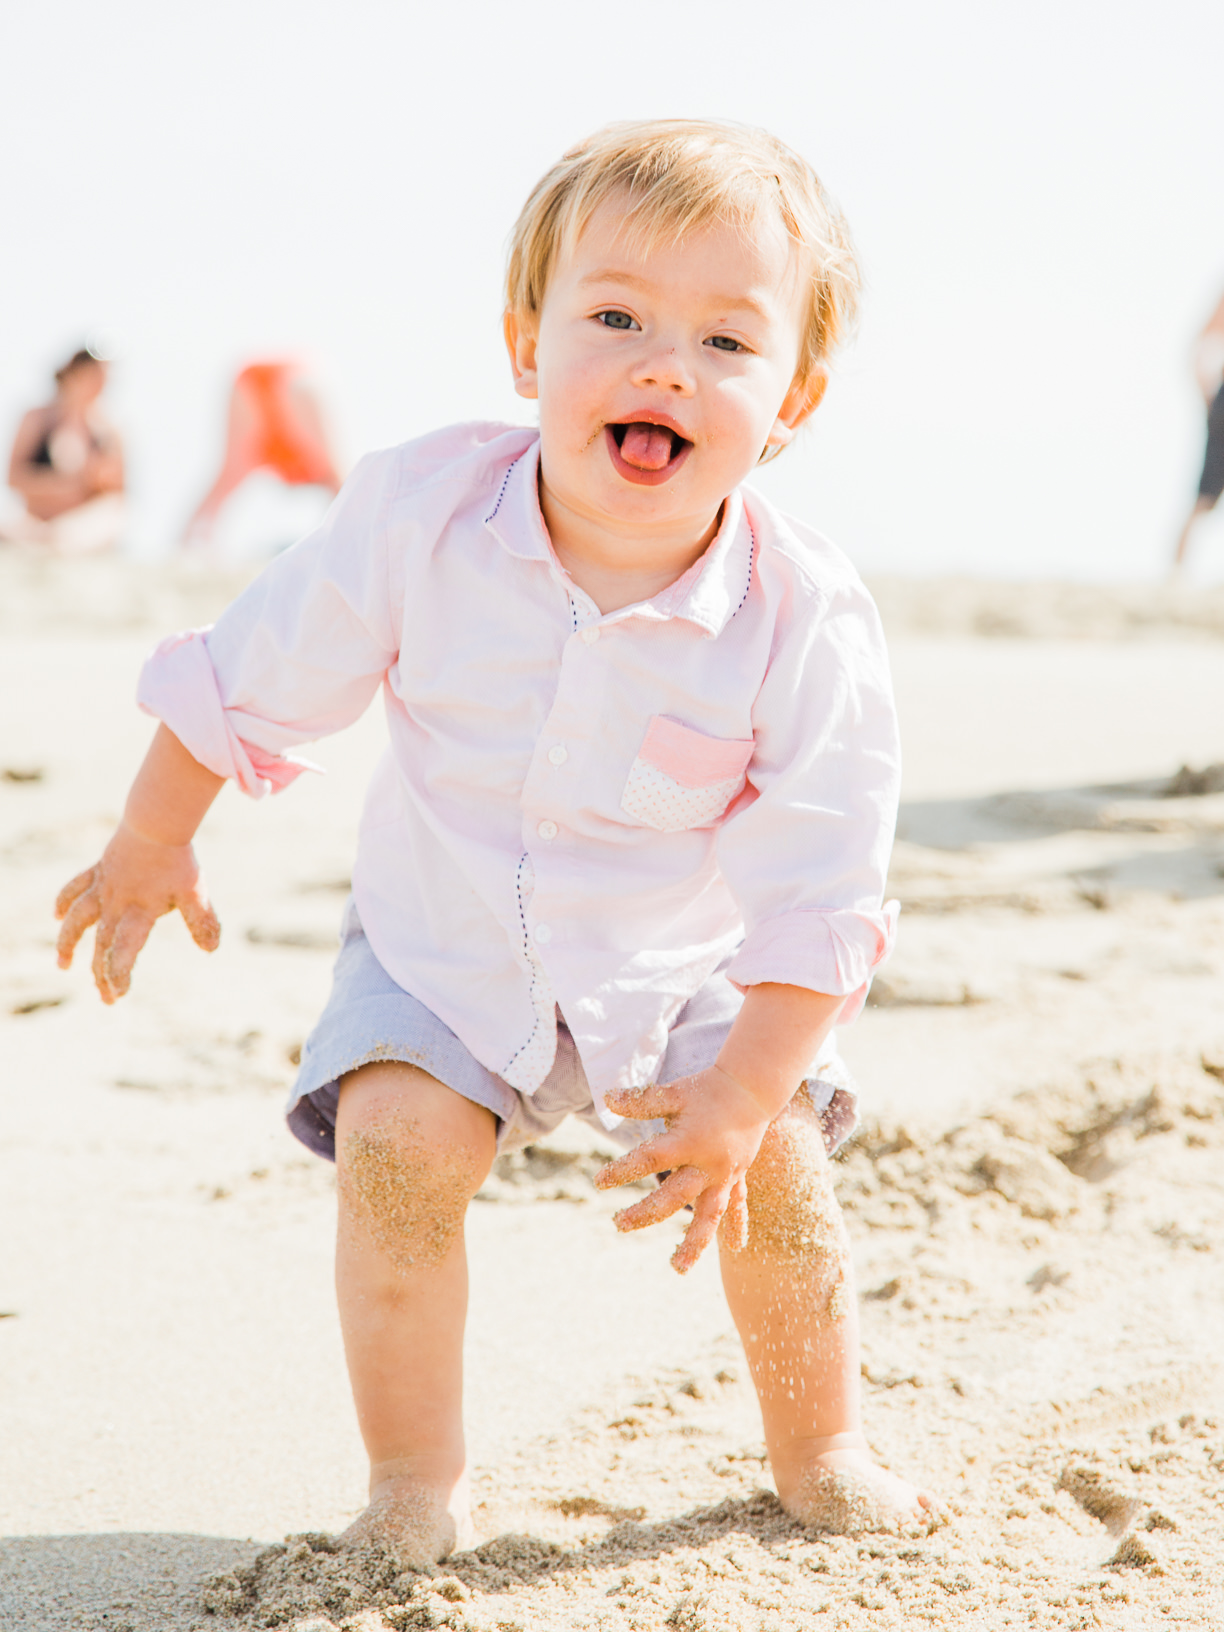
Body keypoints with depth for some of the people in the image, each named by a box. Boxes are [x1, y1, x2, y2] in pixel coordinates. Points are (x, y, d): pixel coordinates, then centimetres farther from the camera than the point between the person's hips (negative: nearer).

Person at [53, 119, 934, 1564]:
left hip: (684, 975, 0)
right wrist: (150, 847, 2)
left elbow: (815, 899, -19)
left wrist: (742, 1096, -24)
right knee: (394, 1146, -20)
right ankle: (414, 1490, -1)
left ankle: (819, 1457, 19)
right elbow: (251, 685, -8)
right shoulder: (421, 515, -25)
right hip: (442, 949, 0)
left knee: (773, 1173, -9)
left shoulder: (810, 628, -27)